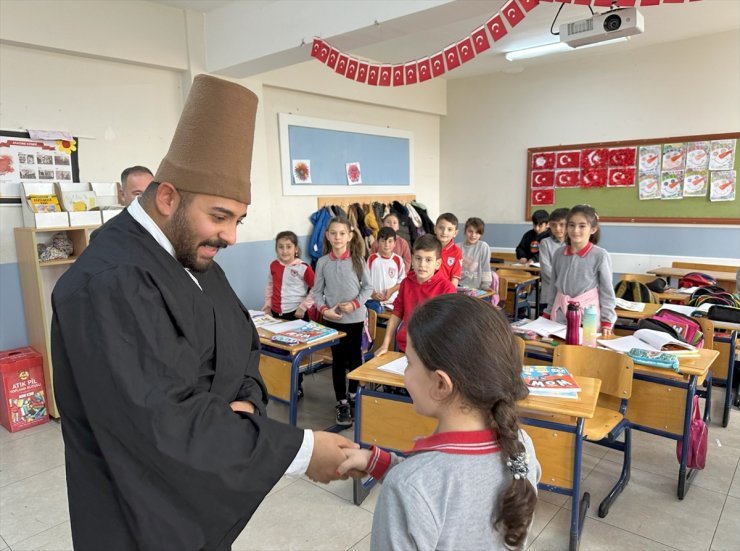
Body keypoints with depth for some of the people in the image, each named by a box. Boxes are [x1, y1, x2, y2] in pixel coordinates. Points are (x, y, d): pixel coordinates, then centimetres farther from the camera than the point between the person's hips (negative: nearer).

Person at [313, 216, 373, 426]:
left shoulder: (358, 260, -5)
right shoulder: (322, 262, -3)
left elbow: (368, 287, 0)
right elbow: (317, 291, 2)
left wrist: (355, 304, -14)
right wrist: (324, 309, -14)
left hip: (355, 318, 0)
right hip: (332, 319, 0)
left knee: (354, 357, 12)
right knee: (338, 360, 8)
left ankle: (352, 395, 34)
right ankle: (342, 403, 20)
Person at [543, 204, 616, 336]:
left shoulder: (600, 256, -10)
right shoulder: (559, 253, 3)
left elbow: (607, 291, -6)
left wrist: (607, 321, -7)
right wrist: (548, 313, 13)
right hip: (560, 314, 4)